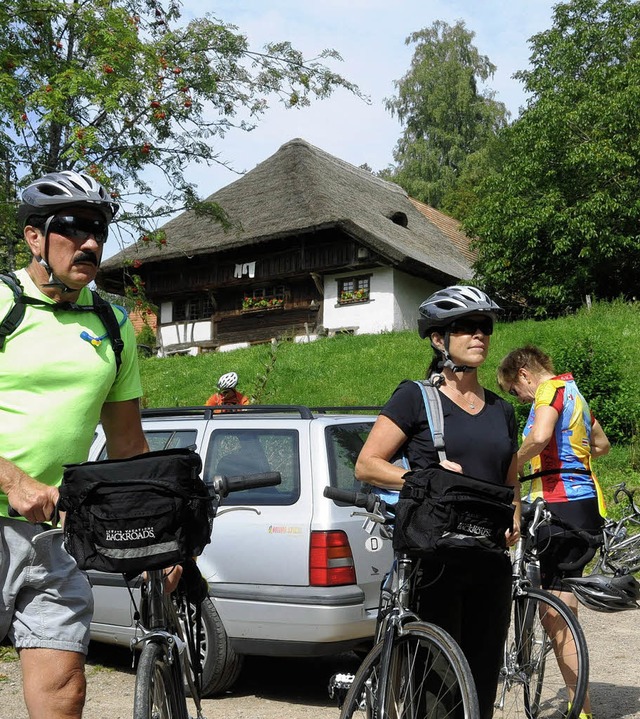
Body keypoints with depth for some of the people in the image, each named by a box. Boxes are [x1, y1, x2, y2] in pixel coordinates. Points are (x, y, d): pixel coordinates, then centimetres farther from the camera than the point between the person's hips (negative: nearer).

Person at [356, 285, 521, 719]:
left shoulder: (501, 410, 14)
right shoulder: (416, 397, -2)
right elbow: (367, 465, -4)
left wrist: (513, 524, 4)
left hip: (490, 563, 5)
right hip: (433, 557, -5)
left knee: (483, 680, 10)